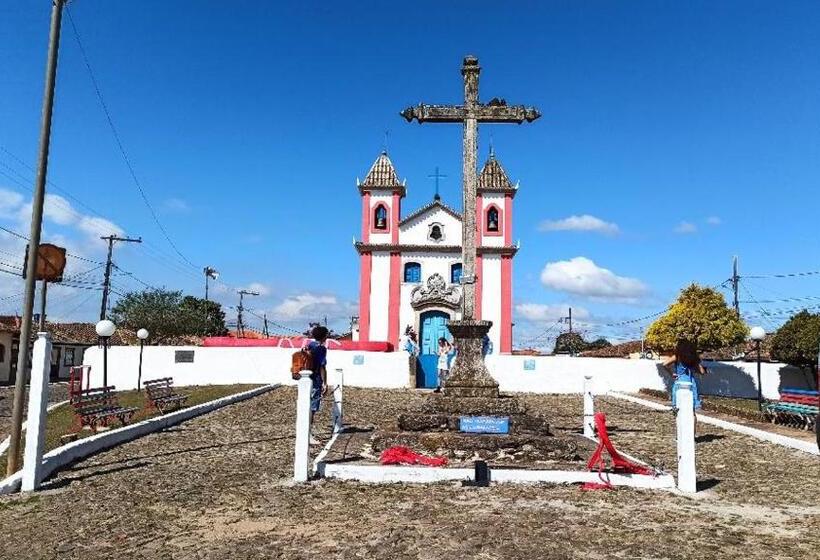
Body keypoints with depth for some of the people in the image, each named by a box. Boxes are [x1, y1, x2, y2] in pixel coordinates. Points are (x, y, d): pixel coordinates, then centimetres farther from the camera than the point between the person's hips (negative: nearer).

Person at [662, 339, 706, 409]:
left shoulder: (677, 357, -1)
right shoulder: (694, 358, 9)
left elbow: (665, 364, -15)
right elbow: (702, 372, 8)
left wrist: (672, 373, -2)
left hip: (680, 382, -3)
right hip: (692, 383, 3)